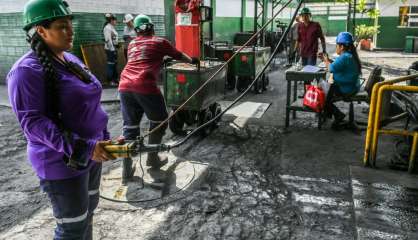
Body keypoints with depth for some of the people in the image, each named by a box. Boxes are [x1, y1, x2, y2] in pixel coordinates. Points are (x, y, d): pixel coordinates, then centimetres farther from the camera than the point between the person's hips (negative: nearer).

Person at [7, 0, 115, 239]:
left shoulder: (70, 60, 8)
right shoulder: (28, 69, -18)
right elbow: (32, 122, -24)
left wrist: (103, 139, 11)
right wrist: (83, 148, -29)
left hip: (90, 155, 8)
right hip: (63, 162, -8)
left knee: (88, 210, 22)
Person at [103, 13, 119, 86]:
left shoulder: (112, 27, 15)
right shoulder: (107, 28, -14)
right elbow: (108, 40, -19)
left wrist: (116, 46, 15)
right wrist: (112, 49, -20)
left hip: (114, 48, 9)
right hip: (110, 49, -9)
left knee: (114, 64, 14)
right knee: (111, 64, -4)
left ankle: (114, 79, 23)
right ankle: (110, 81, 3)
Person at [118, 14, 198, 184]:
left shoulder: (132, 44, 26)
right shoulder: (159, 42, 14)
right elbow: (179, 56, 26)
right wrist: (193, 61, 46)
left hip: (125, 86, 5)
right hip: (145, 86, -5)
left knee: (130, 127, 9)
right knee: (159, 121, 16)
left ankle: (126, 171, 8)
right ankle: (152, 159, 23)